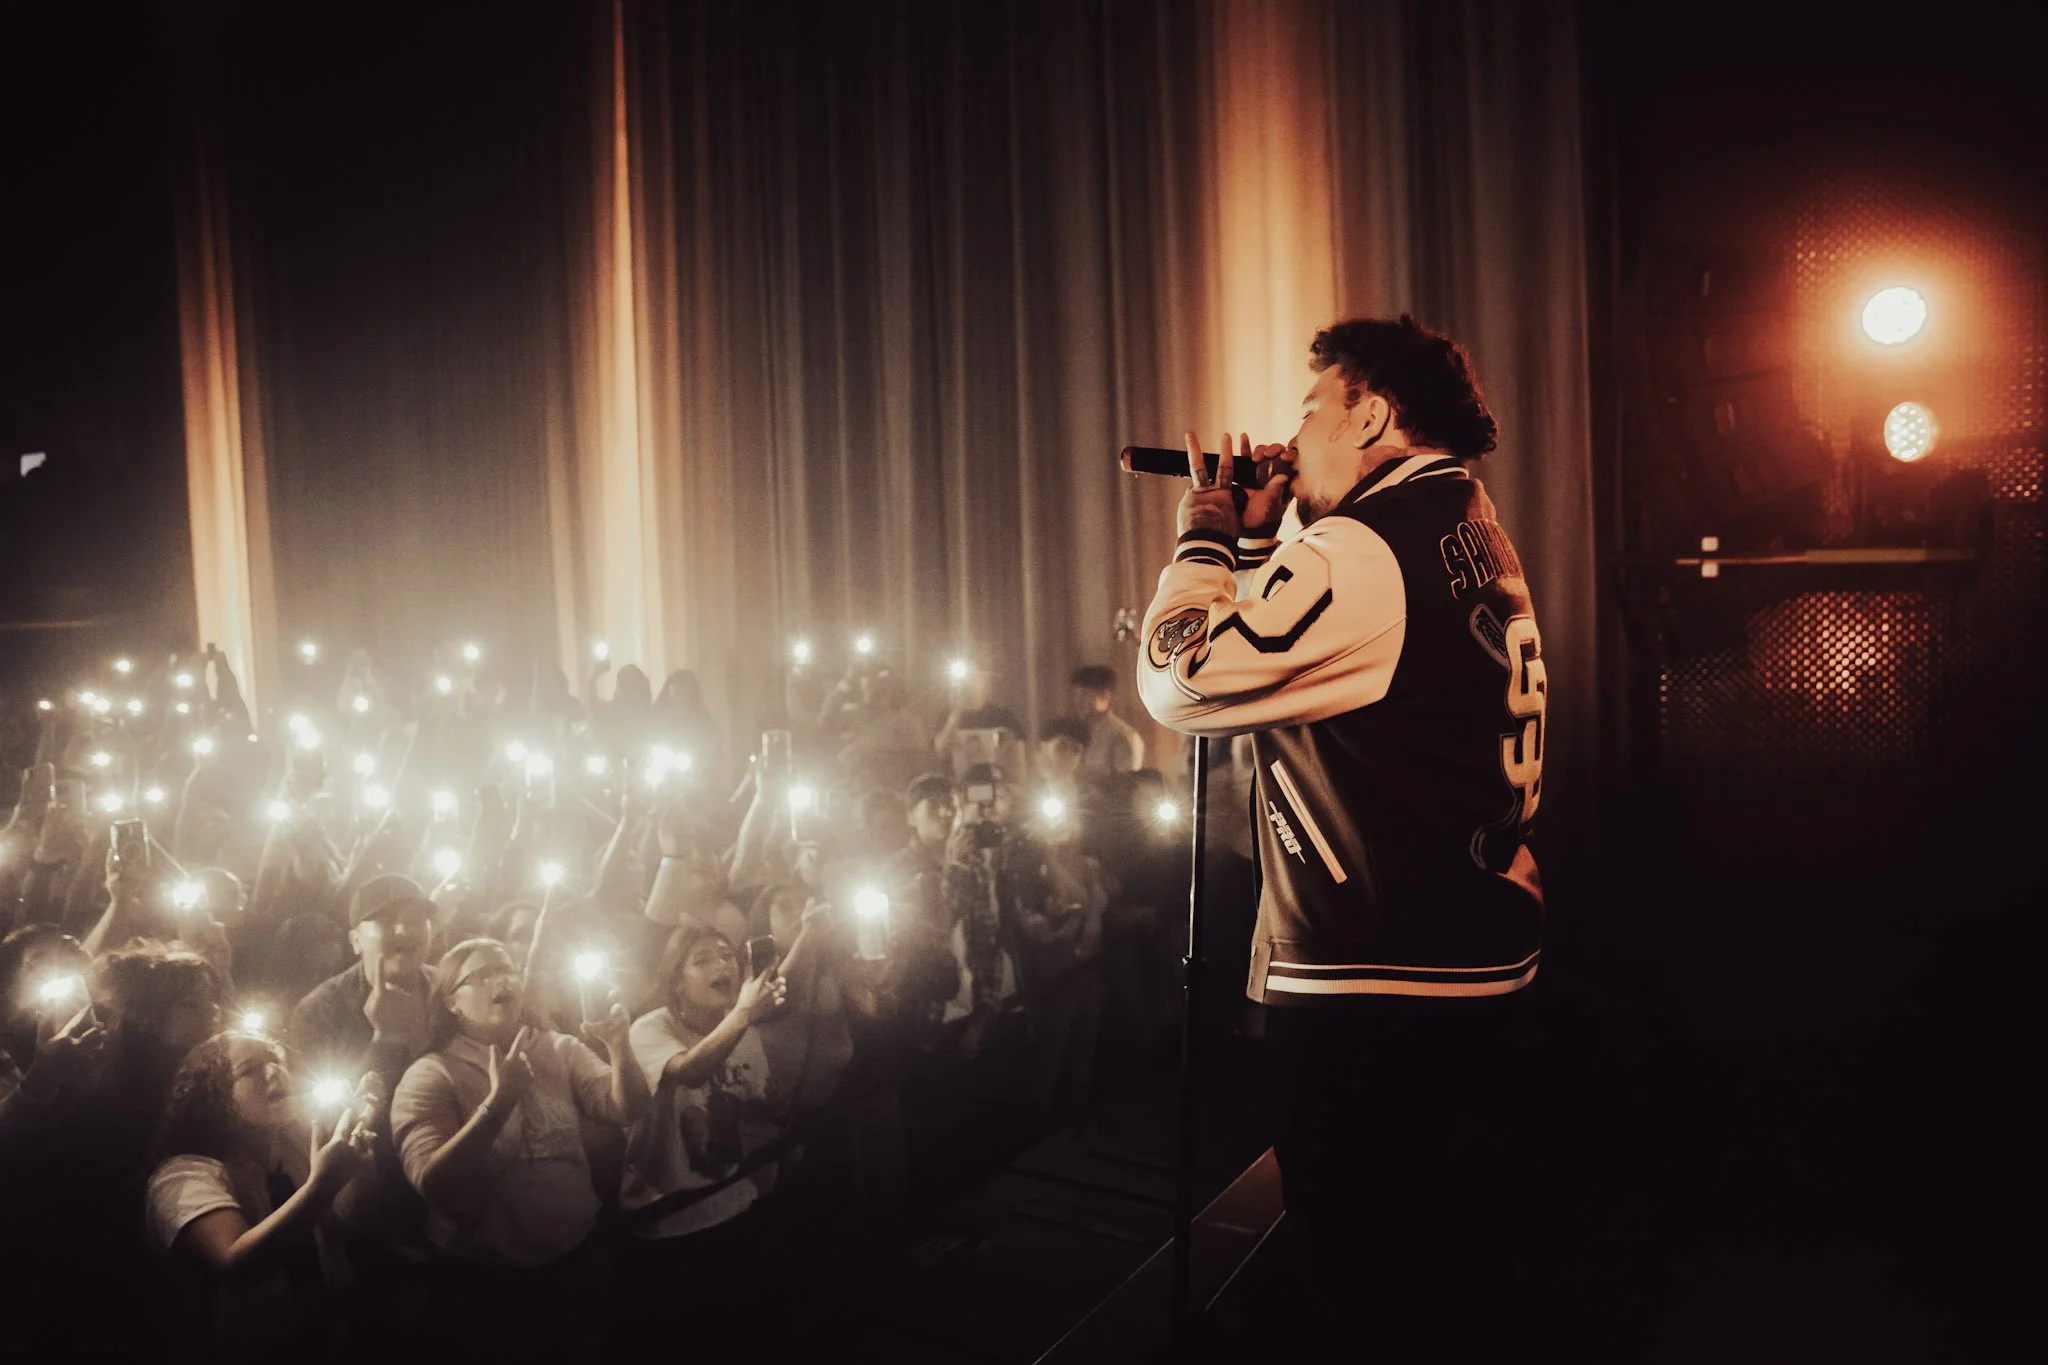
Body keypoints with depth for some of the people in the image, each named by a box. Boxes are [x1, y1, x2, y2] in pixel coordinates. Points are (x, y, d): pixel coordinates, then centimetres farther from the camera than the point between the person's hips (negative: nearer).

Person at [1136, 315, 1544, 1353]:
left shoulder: (1362, 551, -20)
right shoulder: (1471, 534, 13)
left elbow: (1178, 683, -17)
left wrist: (1206, 534, -4)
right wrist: (1260, 542, 12)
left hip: (1370, 990, -10)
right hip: (1483, 963, 10)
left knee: (1365, 1280, 6)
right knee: (1455, 1249, 24)